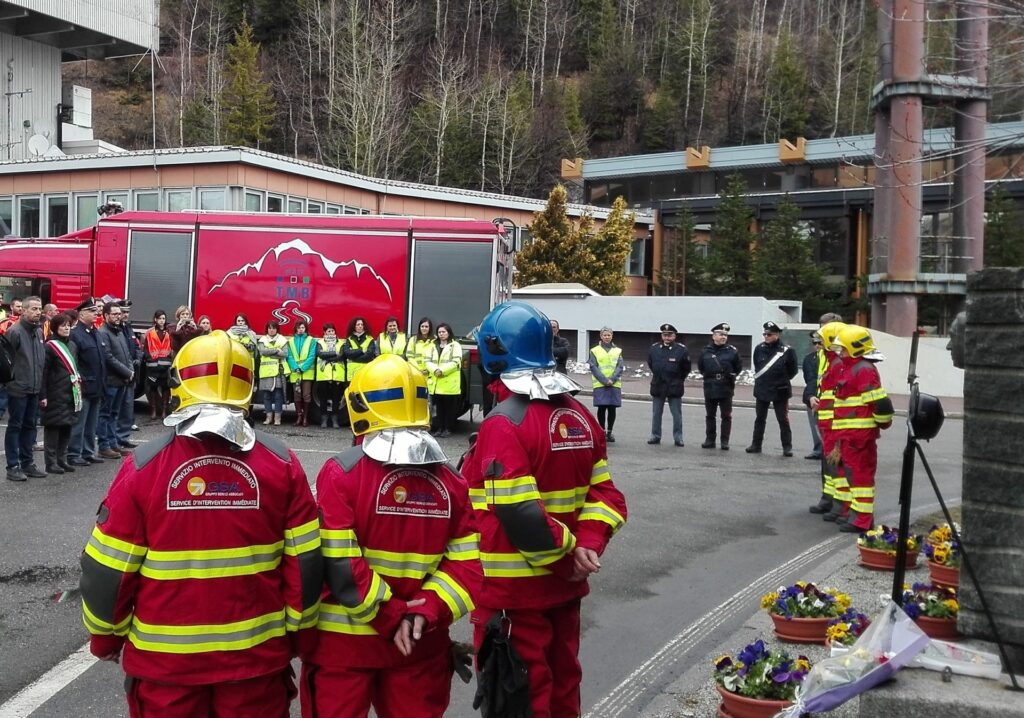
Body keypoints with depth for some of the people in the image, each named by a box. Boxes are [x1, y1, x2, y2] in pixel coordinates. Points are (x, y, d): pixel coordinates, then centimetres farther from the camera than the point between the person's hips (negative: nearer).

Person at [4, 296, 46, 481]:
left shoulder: (39, 331, 10)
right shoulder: (15, 331, -13)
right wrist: (11, 378, -12)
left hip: (34, 389, 7)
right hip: (18, 389, -7)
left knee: (30, 426, 13)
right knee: (15, 427, 1)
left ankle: (27, 463, 22)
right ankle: (13, 466, 7)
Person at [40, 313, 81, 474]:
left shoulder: (72, 346, 14)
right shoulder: (50, 347, -8)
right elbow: (43, 372, -12)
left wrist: (78, 388, 14)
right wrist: (43, 395, -16)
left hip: (71, 393, 7)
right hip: (55, 394, -7)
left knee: (67, 427, 9)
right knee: (53, 427, -4)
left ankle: (62, 459, 17)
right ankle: (51, 463, 0)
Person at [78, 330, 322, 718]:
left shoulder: (144, 465, -11)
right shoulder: (281, 463, -6)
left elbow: (108, 569, -7)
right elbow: (306, 564, -3)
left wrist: (106, 637, 10)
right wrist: (299, 634, 11)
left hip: (164, 656, -1)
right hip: (257, 653, 1)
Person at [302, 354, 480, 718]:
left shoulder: (341, 472, -13)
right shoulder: (451, 481, 0)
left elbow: (337, 566, -17)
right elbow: (467, 564, -5)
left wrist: (390, 614, -12)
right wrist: (425, 612, -11)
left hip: (344, 640, -3)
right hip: (419, 642, 3)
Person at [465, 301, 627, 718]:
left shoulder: (503, 423, -19)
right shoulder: (579, 415, 5)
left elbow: (521, 517, -26)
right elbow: (605, 494, 5)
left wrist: (568, 553, -12)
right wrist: (588, 546, -7)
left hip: (514, 590, -7)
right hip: (564, 584, 7)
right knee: (561, 683, 22)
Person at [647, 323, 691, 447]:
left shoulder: (681, 349, -8)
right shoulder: (654, 348, 1)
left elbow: (686, 368, 2)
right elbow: (650, 363, 17)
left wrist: (679, 380, 6)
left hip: (674, 387, -3)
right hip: (657, 386, 3)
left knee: (677, 414, 2)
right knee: (656, 413, 10)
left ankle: (678, 438, 9)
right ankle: (655, 436, 19)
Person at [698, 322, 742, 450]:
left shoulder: (732, 351, -2)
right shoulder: (705, 351, 3)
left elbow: (738, 367, 8)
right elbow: (700, 366, 16)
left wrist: (732, 376, -2)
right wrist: (706, 375, 6)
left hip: (726, 389, -2)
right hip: (710, 388, 2)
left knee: (726, 416, 2)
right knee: (710, 415, 9)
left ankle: (725, 441, 7)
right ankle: (710, 440, 16)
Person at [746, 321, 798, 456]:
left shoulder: (786, 350, -9)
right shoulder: (759, 348, 1)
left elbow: (793, 370, 2)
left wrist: (782, 380, 4)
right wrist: (761, 379, 11)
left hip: (780, 391, -4)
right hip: (762, 390, 4)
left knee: (783, 420, 2)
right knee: (759, 419, 11)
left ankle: (787, 447, 8)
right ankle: (756, 445, 20)